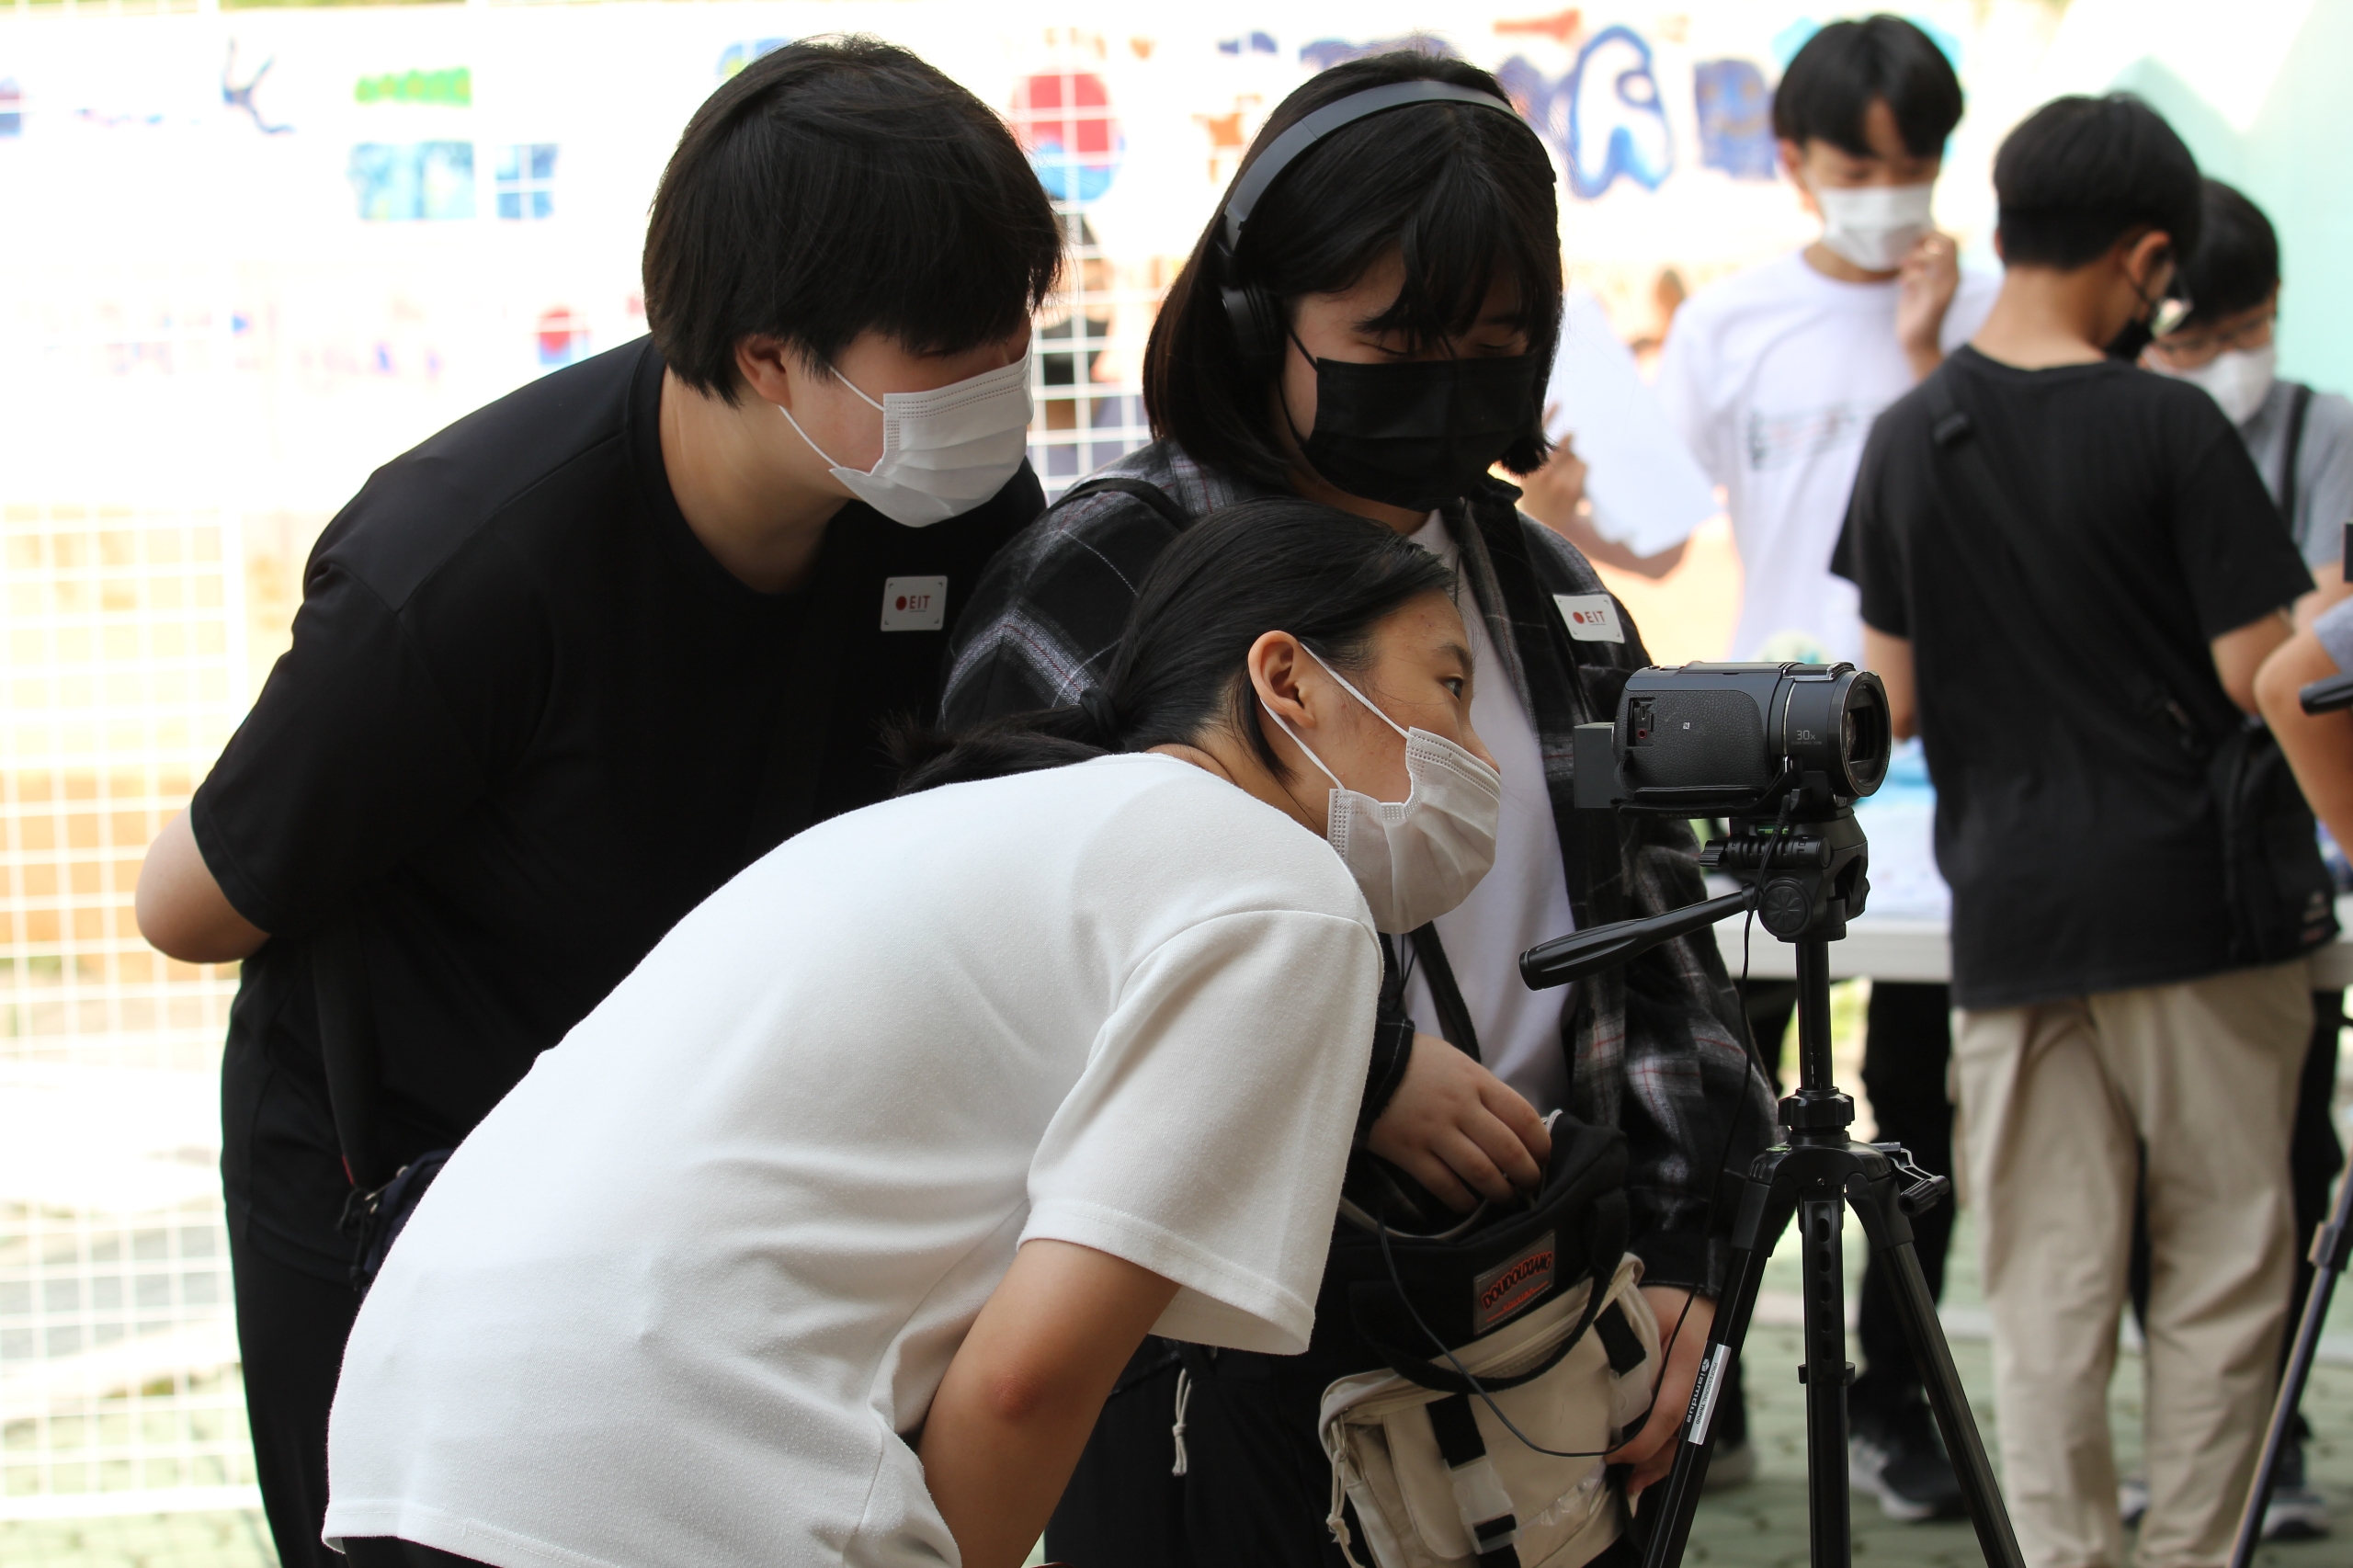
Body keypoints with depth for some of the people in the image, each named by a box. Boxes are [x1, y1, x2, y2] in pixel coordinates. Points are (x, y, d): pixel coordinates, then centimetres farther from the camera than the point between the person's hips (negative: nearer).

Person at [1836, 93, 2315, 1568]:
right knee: (2222, 1272, 8)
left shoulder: (1909, 439, 4)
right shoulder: (2169, 426, -10)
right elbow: (2263, 674, -11)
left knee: (2046, 1290, 6)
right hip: (2189, 900, -4)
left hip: (2007, 907, 4)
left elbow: (1897, 700, 10)